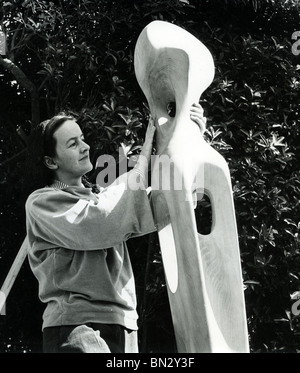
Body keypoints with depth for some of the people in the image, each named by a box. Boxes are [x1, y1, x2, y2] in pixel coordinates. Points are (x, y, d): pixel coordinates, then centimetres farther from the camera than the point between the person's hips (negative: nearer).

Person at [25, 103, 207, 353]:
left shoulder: (102, 198, 22)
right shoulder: (42, 202, 2)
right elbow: (103, 224, -14)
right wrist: (146, 151, -8)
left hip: (123, 329, 6)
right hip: (77, 326, -6)